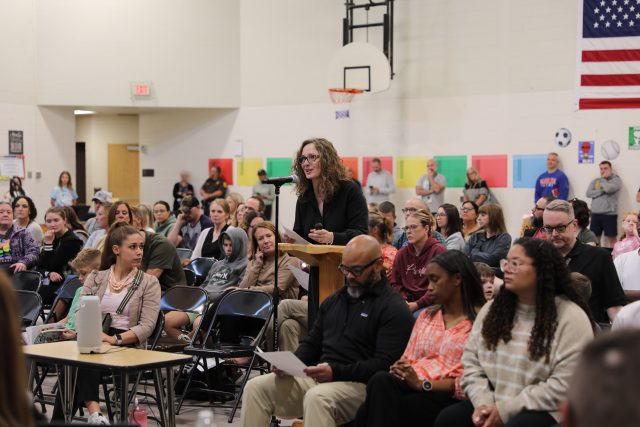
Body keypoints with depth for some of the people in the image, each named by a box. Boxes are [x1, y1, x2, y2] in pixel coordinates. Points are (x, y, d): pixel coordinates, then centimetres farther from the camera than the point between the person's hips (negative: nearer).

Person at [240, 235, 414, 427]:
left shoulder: (394, 308, -3)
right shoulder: (333, 300, 22)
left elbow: (385, 364, -14)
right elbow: (312, 344, 26)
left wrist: (336, 371, -24)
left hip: (359, 385, -7)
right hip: (317, 376, 7)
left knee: (317, 397, -39)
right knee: (256, 387, -11)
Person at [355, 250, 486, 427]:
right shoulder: (426, 316, 24)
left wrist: (422, 385, -16)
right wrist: (401, 370, -8)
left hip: (447, 395, -6)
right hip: (413, 385, 6)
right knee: (381, 380, -31)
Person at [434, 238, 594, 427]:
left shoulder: (571, 318, -9)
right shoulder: (491, 309, 10)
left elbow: (564, 385, -16)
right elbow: (471, 362, 10)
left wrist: (505, 410, -18)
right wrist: (483, 403, -10)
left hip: (546, 411, -5)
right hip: (494, 406, 5)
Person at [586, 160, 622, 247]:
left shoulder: (616, 180, 0)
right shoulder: (595, 181, 14)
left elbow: (608, 189, -20)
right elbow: (588, 193, -1)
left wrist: (603, 179, -3)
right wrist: (602, 191, -10)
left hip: (609, 214, -4)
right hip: (595, 214, 4)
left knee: (611, 238, -1)